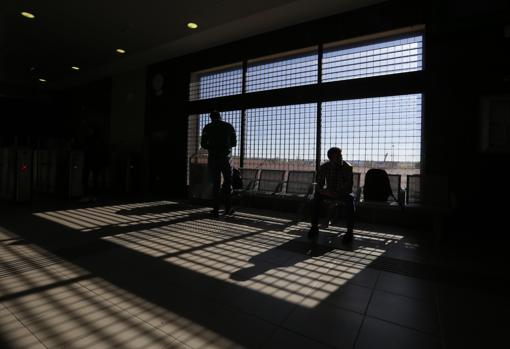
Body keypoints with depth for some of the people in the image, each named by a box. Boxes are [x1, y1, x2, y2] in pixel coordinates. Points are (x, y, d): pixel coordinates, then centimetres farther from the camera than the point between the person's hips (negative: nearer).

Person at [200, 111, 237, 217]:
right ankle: (228, 208, 13)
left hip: (213, 158, 0)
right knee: (228, 183, 12)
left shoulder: (207, 127, 2)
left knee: (215, 184, 6)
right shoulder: (229, 126, 4)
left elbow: (203, 144, 0)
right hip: (226, 158, 0)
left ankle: (216, 210, 5)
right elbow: (234, 143, 8)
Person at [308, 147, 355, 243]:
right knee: (316, 195, -27)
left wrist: (337, 193, -36)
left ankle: (350, 232, -31)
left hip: (344, 193, -2)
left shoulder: (347, 167, -17)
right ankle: (314, 227, -21)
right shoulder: (324, 167, -10)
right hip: (330, 192, 2)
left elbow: (349, 188, -20)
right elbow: (319, 185, -8)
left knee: (350, 198, -36)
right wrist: (324, 191, -32)